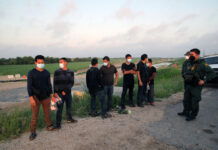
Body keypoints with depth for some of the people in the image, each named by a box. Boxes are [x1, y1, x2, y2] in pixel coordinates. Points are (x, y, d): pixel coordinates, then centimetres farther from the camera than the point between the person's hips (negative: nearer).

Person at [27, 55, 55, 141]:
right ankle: (33, 132, 13)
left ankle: (49, 126, 32)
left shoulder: (47, 73, 2)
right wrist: (31, 98, -19)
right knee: (34, 115, 0)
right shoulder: (31, 73, -9)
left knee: (47, 112, 14)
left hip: (45, 97, 4)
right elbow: (29, 86, -11)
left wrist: (51, 95, 7)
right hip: (35, 97, -3)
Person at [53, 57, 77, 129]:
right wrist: (55, 92, -12)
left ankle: (69, 119, 36)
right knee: (60, 108, -2)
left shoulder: (71, 72, 2)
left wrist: (65, 91, -10)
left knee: (69, 107, 16)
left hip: (68, 93, 3)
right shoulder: (57, 72, -3)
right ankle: (58, 124, 8)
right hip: (59, 94, -3)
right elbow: (55, 83, -4)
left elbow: (72, 82, -1)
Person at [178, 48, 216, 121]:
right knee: (187, 100, 15)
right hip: (188, 85, 6)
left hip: (196, 86, -6)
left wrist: (204, 80, -23)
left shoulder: (202, 64, -12)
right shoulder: (189, 63, 6)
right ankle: (190, 112, 37)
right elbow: (185, 73, 17)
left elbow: (212, 73, -13)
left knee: (194, 102, 1)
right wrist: (186, 77, -3)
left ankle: (193, 115, 22)